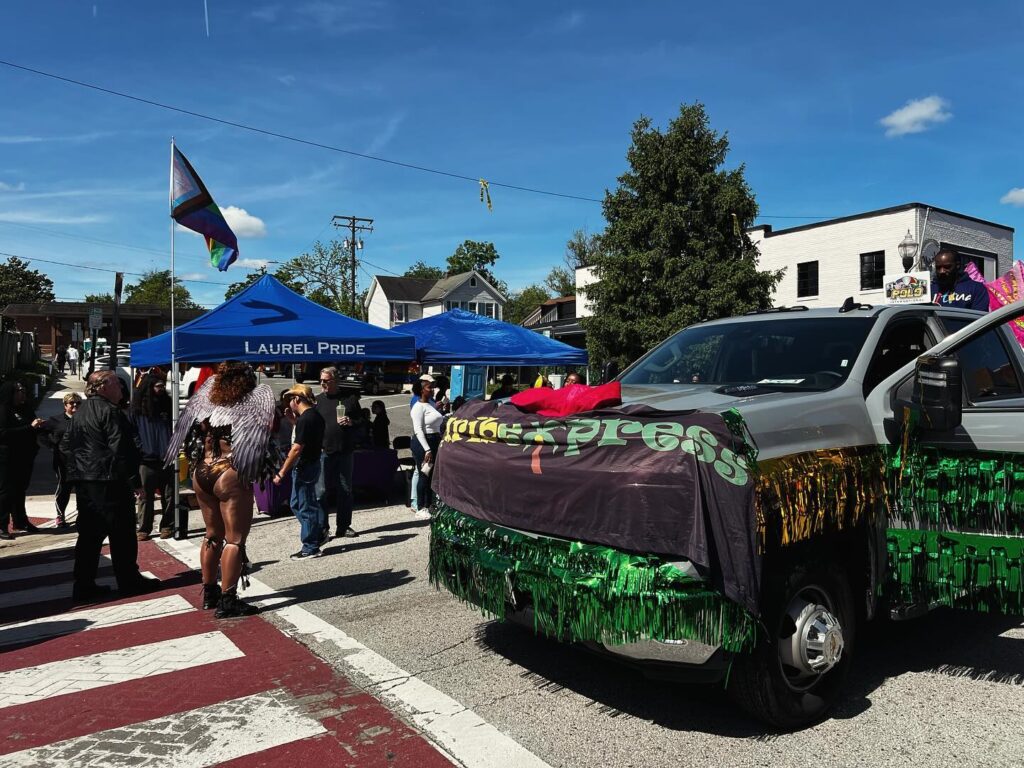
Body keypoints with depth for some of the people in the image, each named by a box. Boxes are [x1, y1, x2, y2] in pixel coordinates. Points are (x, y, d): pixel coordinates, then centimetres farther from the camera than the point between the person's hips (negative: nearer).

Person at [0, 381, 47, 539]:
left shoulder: (26, 409, 12)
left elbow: (34, 432, 23)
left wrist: (39, 426, 0)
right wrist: (30, 427, -23)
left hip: (25, 457, 7)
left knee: (20, 490, 14)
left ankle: (20, 521, 23)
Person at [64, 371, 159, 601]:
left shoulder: (80, 412, 14)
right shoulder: (110, 412, -15)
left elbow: (66, 444, 21)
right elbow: (121, 449, -18)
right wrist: (135, 481, -14)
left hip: (83, 482, 9)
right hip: (109, 482, -9)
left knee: (89, 534, 13)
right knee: (122, 534, 1)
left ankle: (83, 585, 16)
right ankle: (129, 581, 9)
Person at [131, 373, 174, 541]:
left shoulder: (167, 404, 9)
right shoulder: (137, 408, 2)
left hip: (167, 458, 2)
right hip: (147, 460, -2)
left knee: (168, 496, 5)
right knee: (146, 497, 2)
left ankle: (167, 526, 15)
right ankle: (144, 528, 11)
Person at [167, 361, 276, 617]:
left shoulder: (206, 404, 8)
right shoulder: (249, 407, -10)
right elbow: (267, 431, -13)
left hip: (201, 474, 7)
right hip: (230, 476, -7)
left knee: (213, 535, 18)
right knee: (235, 539, -2)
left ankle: (209, 592, 27)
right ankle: (227, 600, -4)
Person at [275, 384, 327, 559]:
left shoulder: (304, 419, -20)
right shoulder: (316, 416, 9)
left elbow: (297, 449, -23)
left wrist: (281, 473, -20)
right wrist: (293, 419, 15)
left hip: (304, 468, -10)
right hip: (313, 464, 10)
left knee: (305, 507, 0)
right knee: (297, 504, 20)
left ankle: (311, 548, 10)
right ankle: (319, 534, 25)